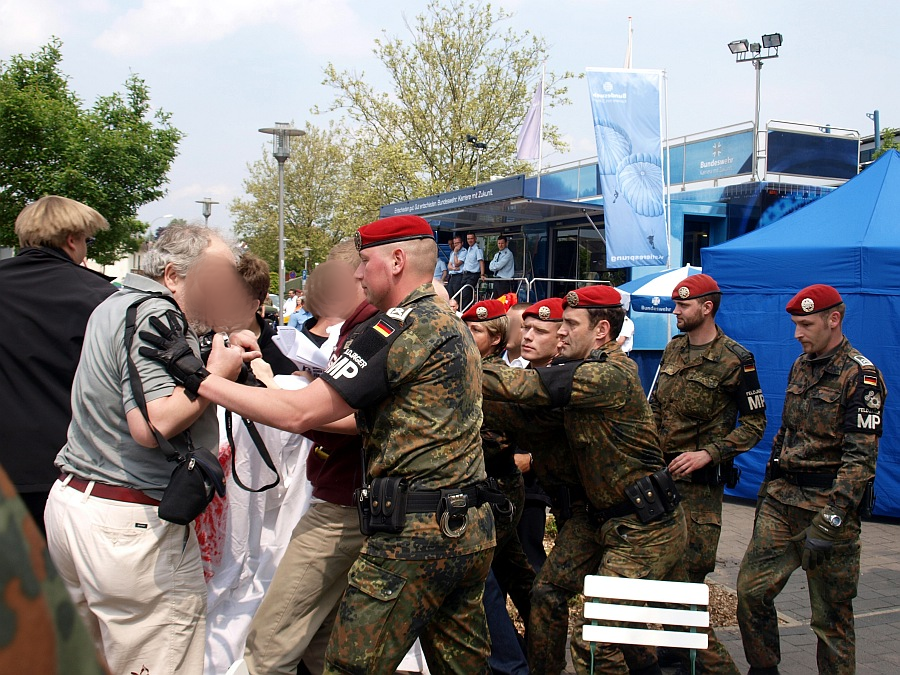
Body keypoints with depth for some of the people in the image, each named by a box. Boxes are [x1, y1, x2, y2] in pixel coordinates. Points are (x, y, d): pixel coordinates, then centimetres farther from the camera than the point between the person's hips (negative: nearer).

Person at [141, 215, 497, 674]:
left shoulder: (401, 325, -13)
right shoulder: (455, 327, 16)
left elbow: (299, 414, -17)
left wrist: (201, 379, -10)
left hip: (415, 533, -10)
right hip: (473, 532, 10)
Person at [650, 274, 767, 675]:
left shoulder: (734, 361, -10)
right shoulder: (673, 348, 10)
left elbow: (754, 424, -8)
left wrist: (708, 453, -17)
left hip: (699, 480, -6)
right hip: (660, 471, 6)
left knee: (690, 569, -5)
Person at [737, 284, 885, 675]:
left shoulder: (860, 376, -11)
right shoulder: (801, 366, 13)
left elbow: (860, 457, -18)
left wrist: (829, 522, -24)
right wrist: (767, 488, 20)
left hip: (827, 505, -7)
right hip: (782, 498, 7)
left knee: (831, 616, 3)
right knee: (751, 589, 6)